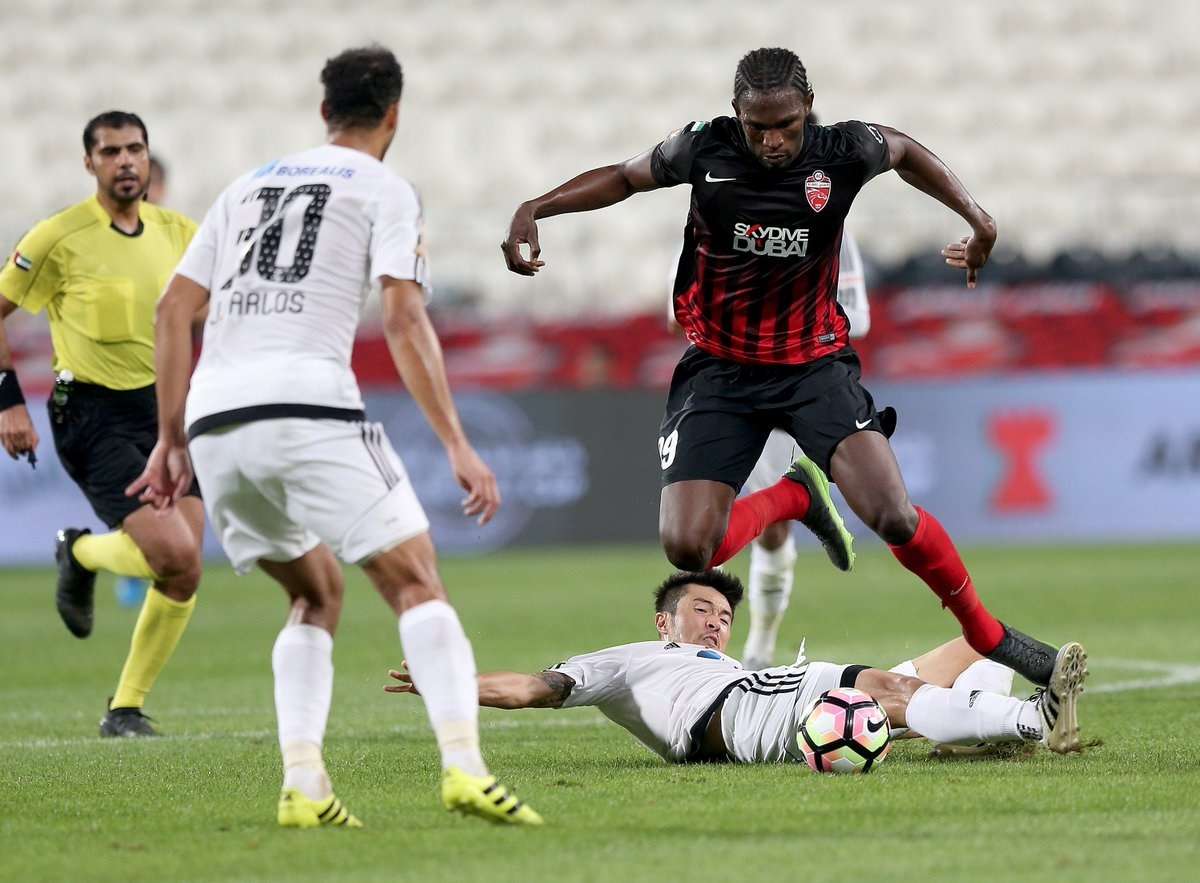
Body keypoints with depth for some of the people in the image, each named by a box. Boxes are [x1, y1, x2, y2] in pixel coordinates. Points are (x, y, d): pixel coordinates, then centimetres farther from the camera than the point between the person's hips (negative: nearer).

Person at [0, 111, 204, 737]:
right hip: (96, 418, -5)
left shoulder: (178, 233, 6)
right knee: (175, 555, -20)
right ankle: (82, 553, 12)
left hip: (168, 409, 5)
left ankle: (127, 708, 15)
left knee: (183, 578, -2)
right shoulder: (59, 238, -8)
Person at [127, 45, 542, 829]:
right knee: (416, 582, -4)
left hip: (213, 418, 6)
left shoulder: (250, 186, 25)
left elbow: (174, 309, 21)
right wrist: (458, 446, -8)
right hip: (307, 406, -6)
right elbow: (405, 322, -6)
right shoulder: (385, 191, 8)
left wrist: (172, 439, 24)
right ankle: (463, 765, -24)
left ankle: (303, 785, 5)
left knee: (316, 594, 21)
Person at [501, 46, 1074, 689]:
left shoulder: (845, 153, -12)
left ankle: (987, 635, 5)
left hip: (814, 363, -1)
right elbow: (625, 177, 8)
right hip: (719, 368, 1)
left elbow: (904, 152, 13)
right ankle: (796, 496, 17)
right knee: (688, 548, -14)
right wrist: (534, 209, -3)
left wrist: (976, 217, 3)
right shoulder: (702, 150, -12)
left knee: (893, 517, -20)